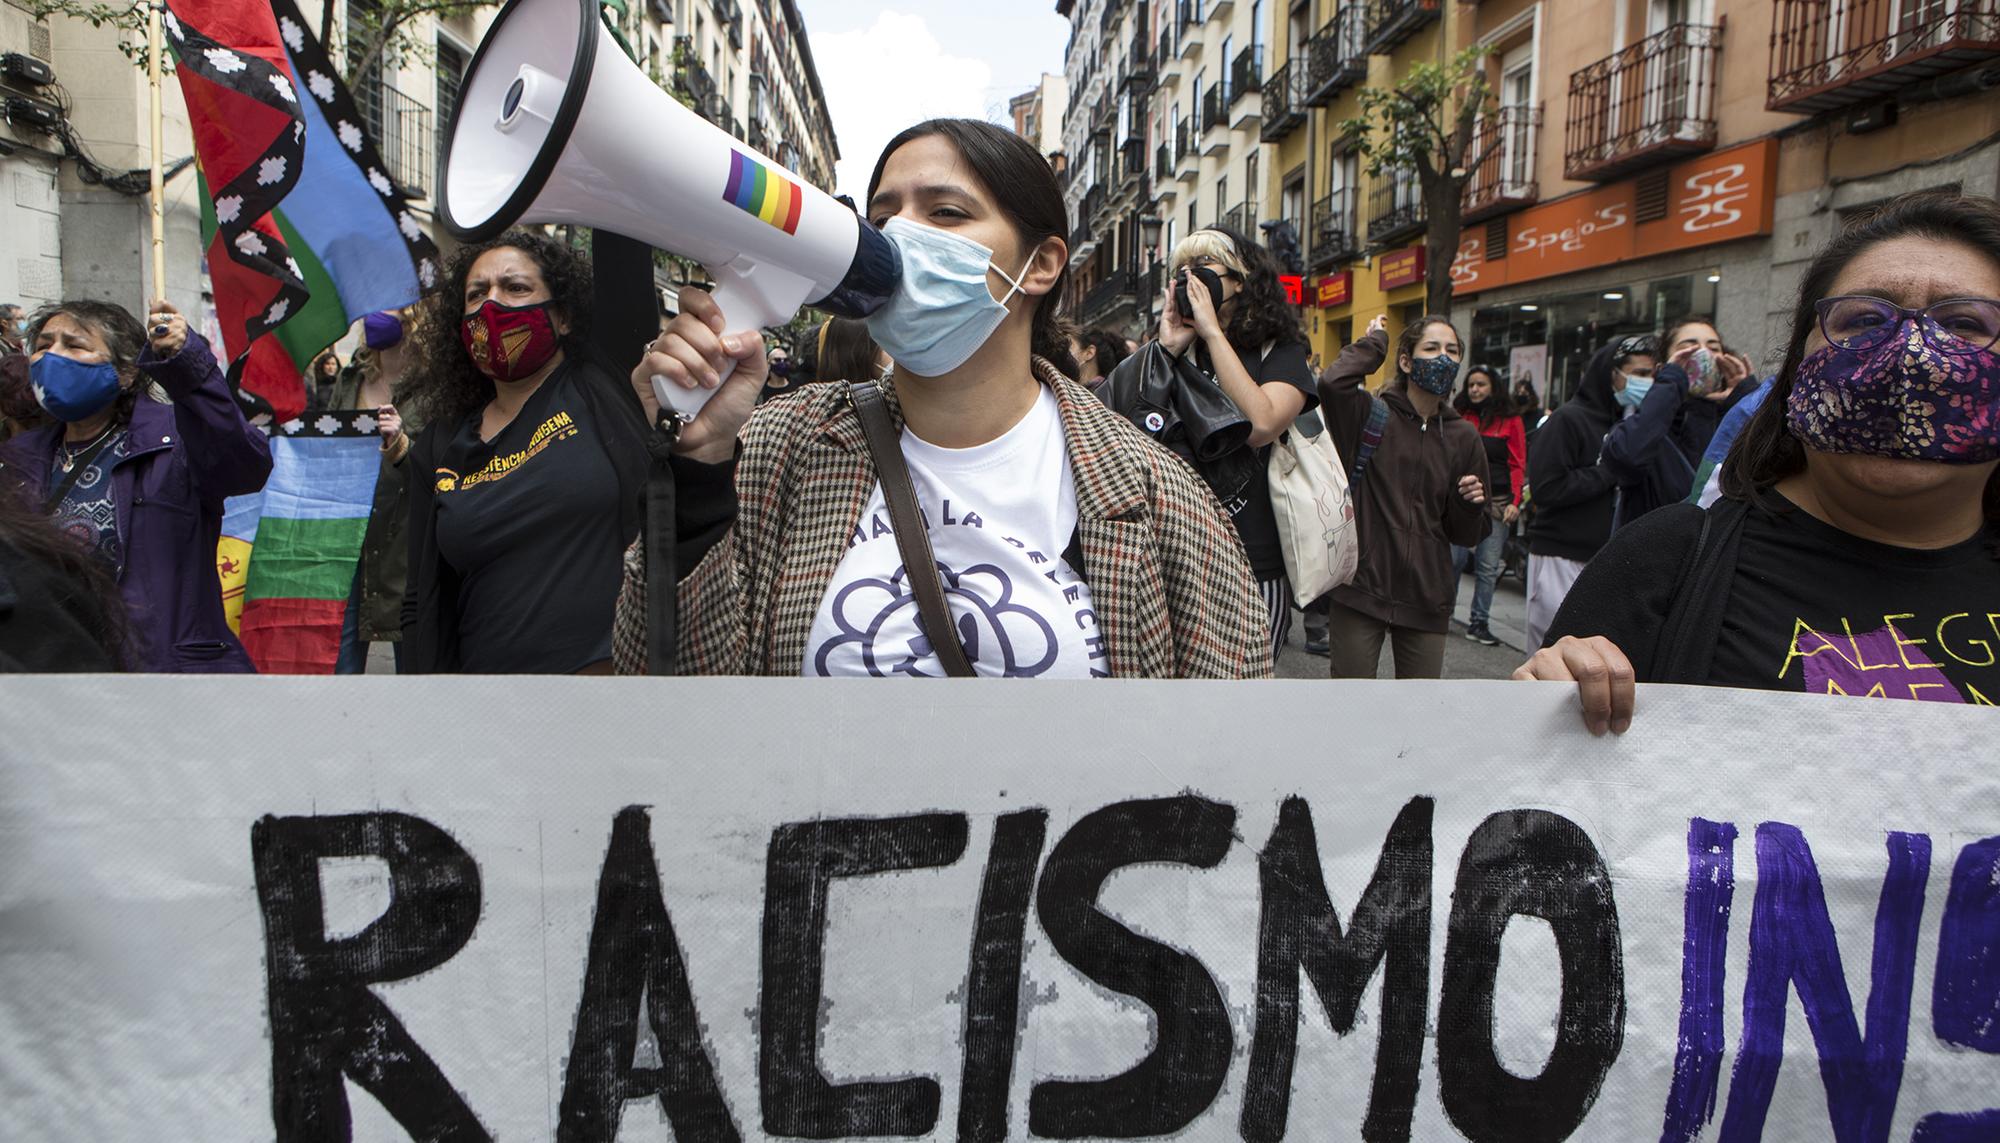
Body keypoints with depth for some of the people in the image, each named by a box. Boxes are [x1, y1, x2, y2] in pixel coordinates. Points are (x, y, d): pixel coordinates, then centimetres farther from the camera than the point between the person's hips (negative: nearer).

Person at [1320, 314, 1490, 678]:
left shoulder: (1463, 436, 9)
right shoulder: (1371, 415, 0)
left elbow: (1466, 536, 13)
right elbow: (1332, 383, -24)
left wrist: (1472, 504, -10)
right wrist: (1373, 343, -6)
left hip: (1426, 597, 4)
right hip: (1361, 589, -3)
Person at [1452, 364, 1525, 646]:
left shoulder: (1510, 420, 5)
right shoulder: (1459, 417, 9)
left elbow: (1518, 465, 2)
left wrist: (1515, 501, -8)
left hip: (1496, 502, -1)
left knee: (1488, 567, 1)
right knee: (1454, 559, -3)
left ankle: (1478, 623, 8)